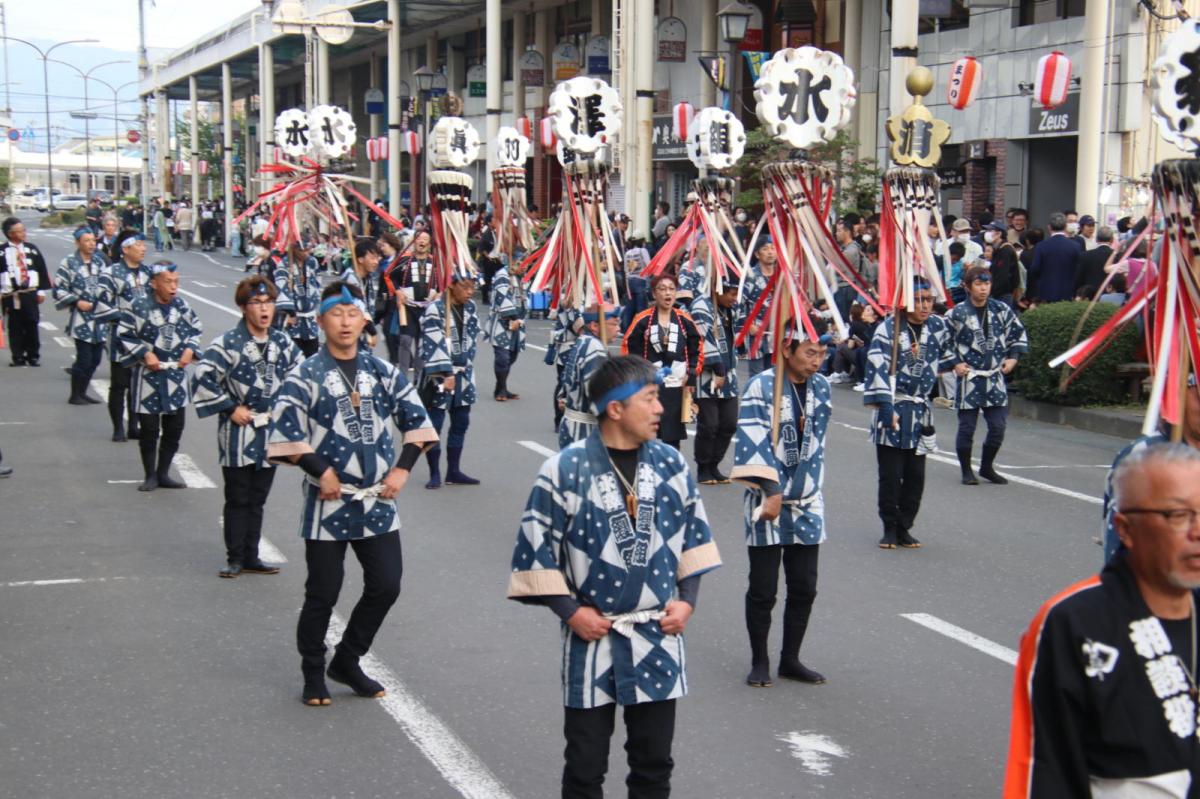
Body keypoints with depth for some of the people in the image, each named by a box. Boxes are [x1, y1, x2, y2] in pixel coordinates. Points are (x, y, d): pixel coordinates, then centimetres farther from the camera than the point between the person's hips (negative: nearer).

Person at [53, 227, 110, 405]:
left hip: (100, 318, 6)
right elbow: (59, 289, -6)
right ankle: (75, 395, 8)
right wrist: (77, 301, -13)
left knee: (95, 358, 8)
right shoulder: (69, 263, -7)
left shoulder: (99, 261, 10)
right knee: (84, 358, -7)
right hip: (81, 318, -6)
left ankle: (82, 392, 22)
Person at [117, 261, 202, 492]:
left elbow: (196, 330, 15)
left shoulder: (182, 305, 1)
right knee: (149, 429, 2)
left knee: (174, 429, 9)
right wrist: (144, 353, -14)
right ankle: (150, 476, 16)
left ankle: (163, 474, 23)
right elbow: (124, 335, -5)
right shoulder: (140, 306, -12)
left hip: (176, 375, 4)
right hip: (148, 375, -4)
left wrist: (190, 349, -1)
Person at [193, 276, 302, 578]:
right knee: (238, 500, 4)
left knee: (257, 500, 13)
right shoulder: (228, 343, -13)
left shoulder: (283, 342, 4)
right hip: (238, 435, -5)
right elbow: (202, 378, -16)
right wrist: (230, 408, -12)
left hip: (270, 433, 5)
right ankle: (235, 559, 13)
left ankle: (251, 557, 22)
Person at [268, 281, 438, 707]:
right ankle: (313, 675, 22)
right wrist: (319, 470, -14)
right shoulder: (305, 376, -6)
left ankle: (347, 661, 26)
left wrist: (402, 468, 2)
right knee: (323, 593, 3)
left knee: (386, 585, 6)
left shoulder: (383, 372, 6)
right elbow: (285, 431, -12)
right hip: (328, 502, -4)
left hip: (378, 501, 4)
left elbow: (416, 420, 12)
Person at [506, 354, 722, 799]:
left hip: (659, 638, 4)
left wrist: (687, 599, 1)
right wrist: (569, 611, -11)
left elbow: (694, 536, 11)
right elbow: (536, 548, -8)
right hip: (592, 637, -3)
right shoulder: (566, 469, -14)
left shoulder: (671, 464, 0)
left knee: (654, 762, 14)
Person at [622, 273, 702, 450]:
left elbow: (697, 349, 11)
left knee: (673, 436, 6)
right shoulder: (643, 320, -3)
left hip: (677, 386, 2)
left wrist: (692, 375, 4)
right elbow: (628, 348, -1)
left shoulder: (685, 320, 5)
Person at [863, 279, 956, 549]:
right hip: (892, 409, -4)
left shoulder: (937, 326, 4)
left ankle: (904, 527, 17)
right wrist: (885, 407, -24)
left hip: (920, 411, 4)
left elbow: (945, 354, 26)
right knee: (890, 476, -2)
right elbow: (877, 367, -18)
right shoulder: (889, 328, -11)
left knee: (915, 476, 5)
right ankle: (890, 529, 10)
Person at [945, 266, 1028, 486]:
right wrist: (954, 364, -6)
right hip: (968, 378, -3)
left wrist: (1013, 357, 5)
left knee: (998, 426, 2)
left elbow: (1019, 334, 15)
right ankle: (966, 470, 17)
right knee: (967, 427, 1)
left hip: (995, 378, 3)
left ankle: (987, 467, 22)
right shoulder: (957, 314, -8)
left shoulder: (1002, 310, 3)